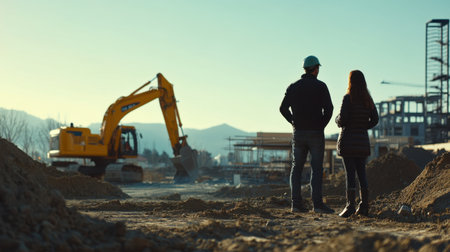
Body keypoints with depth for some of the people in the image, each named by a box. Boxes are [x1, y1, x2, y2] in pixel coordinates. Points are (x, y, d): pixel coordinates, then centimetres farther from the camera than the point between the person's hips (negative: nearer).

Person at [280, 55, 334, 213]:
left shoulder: (293, 87, 7)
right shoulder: (320, 86, -5)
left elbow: (283, 108, 4)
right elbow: (328, 108, -12)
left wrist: (294, 122, 11)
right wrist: (322, 125, 1)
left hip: (298, 133, 4)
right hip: (315, 133, -4)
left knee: (296, 168, 7)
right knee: (317, 168, -1)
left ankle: (296, 203, 2)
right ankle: (317, 203, -6)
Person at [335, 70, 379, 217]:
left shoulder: (348, 98, -10)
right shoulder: (368, 100, 7)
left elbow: (342, 119, -15)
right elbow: (375, 119, 6)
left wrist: (337, 120, 7)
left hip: (348, 140, -5)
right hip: (363, 140, 5)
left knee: (350, 173, -5)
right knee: (361, 173, 9)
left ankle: (350, 205, -9)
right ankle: (364, 206, 9)